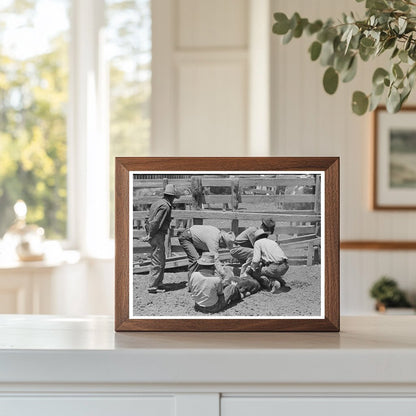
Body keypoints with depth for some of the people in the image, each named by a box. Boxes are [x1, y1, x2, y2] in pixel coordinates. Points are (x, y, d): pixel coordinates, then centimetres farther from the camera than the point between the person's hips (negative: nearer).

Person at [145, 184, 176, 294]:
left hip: (154, 235, 10)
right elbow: (156, 222, -21)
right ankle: (153, 287, -3)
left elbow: (150, 220, 14)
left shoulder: (157, 203, 15)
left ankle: (158, 284, 24)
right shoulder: (165, 206, -15)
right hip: (158, 236, -10)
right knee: (157, 262, -5)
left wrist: (150, 235, 11)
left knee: (162, 261, 17)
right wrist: (150, 236, -12)